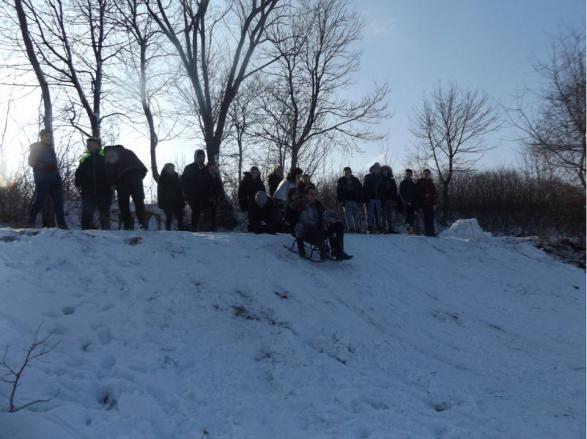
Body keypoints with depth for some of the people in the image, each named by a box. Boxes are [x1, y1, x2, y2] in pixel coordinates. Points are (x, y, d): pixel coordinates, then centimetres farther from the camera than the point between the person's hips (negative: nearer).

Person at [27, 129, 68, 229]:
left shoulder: (51, 148, 23)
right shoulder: (36, 147, 6)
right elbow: (31, 162, -1)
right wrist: (43, 166, -11)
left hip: (54, 179, 6)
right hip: (42, 179, -6)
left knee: (58, 201, -2)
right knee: (40, 201, -11)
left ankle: (62, 224, -3)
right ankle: (30, 222, 2)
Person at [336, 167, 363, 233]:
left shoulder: (355, 180, 12)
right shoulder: (341, 181, 8)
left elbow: (360, 190, 12)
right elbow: (339, 191, 4)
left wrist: (360, 200, 3)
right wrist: (341, 200, -8)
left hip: (355, 201, 2)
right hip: (346, 201, -2)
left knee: (357, 215, 4)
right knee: (348, 215, -11)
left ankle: (359, 230, 11)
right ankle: (351, 229, -15)